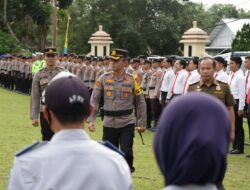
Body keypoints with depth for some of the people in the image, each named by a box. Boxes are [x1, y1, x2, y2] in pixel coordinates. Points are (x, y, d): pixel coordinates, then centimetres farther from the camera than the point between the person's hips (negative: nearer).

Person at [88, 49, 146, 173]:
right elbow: (94, 100, 1)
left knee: (126, 153, -9)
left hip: (127, 124, -2)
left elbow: (140, 103, 2)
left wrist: (142, 123, 3)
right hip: (109, 124, 2)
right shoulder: (103, 79, -1)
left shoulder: (132, 80, -4)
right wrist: (91, 120, -6)